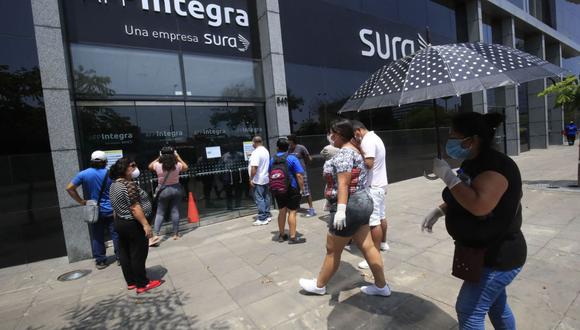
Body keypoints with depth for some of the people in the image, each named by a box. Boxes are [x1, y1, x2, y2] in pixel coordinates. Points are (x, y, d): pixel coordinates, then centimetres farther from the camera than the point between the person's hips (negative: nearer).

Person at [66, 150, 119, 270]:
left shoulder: (83, 174, -3)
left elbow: (69, 188, -4)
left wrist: (81, 201, 1)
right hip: (110, 210, -1)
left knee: (97, 237, 11)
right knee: (115, 234, 7)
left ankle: (100, 261, 18)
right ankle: (120, 257, 14)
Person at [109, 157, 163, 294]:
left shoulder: (114, 185, 9)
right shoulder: (129, 184, -21)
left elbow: (116, 207, 16)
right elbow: (134, 208, -26)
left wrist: (118, 221, 24)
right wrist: (145, 224, -25)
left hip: (120, 223, 10)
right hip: (133, 224, -10)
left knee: (125, 253, 15)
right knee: (138, 254, 0)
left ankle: (130, 282, 27)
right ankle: (142, 284, 9)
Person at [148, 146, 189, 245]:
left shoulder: (157, 165, -13)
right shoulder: (177, 165, -11)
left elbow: (150, 166, 11)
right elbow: (186, 167, 12)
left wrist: (158, 158, 10)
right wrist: (178, 157, 12)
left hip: (163, 190, -1)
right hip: (176, 189, 1)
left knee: (160, 213, 8)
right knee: (175, 211, 9)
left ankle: (156, 235, 3)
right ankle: (176, 234, 17)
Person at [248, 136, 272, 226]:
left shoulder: (256, 152, -18)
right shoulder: (266, 150, 11)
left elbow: (254, 167, -25)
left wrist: (251, 178, -20)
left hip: (258, 180, -9)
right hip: (266, 178, 9)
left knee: (259, 199, -4)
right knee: (266, 197, 14)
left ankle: (262, 219, 0)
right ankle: (267, 215, 23)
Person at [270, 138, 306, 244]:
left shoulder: (272, 160, 4)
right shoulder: (292, 158, -10)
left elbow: (270, 176, 13)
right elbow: (299, 175, -15)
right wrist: (302, 188, -6)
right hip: (291, 189, -5)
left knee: (282, 212, 15)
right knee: (292, 212, 0)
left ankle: (281, 235, 25)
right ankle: (293, 237, 3)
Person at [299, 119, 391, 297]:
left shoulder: (344, 153, -16)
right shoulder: (354, 150, 16)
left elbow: (343, 184, -25)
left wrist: (340, 209, -28)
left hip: (350, 206, -10)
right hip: (361, 203, 10)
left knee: (332, 250, 5)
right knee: (367, 247, 15)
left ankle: (319, 285, 23)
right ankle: (381, 286, 26)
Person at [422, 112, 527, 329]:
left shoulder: (496, 165, -25)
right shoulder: (473, 163, 5)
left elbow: (479, 204, -39)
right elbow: (462, 198, 18)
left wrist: (447, 176, -30)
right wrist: (439, 211, 3)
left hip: (497, 256, -9)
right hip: (487, 252, 9)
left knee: (469, 311, 0)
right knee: (496, 305, 25)